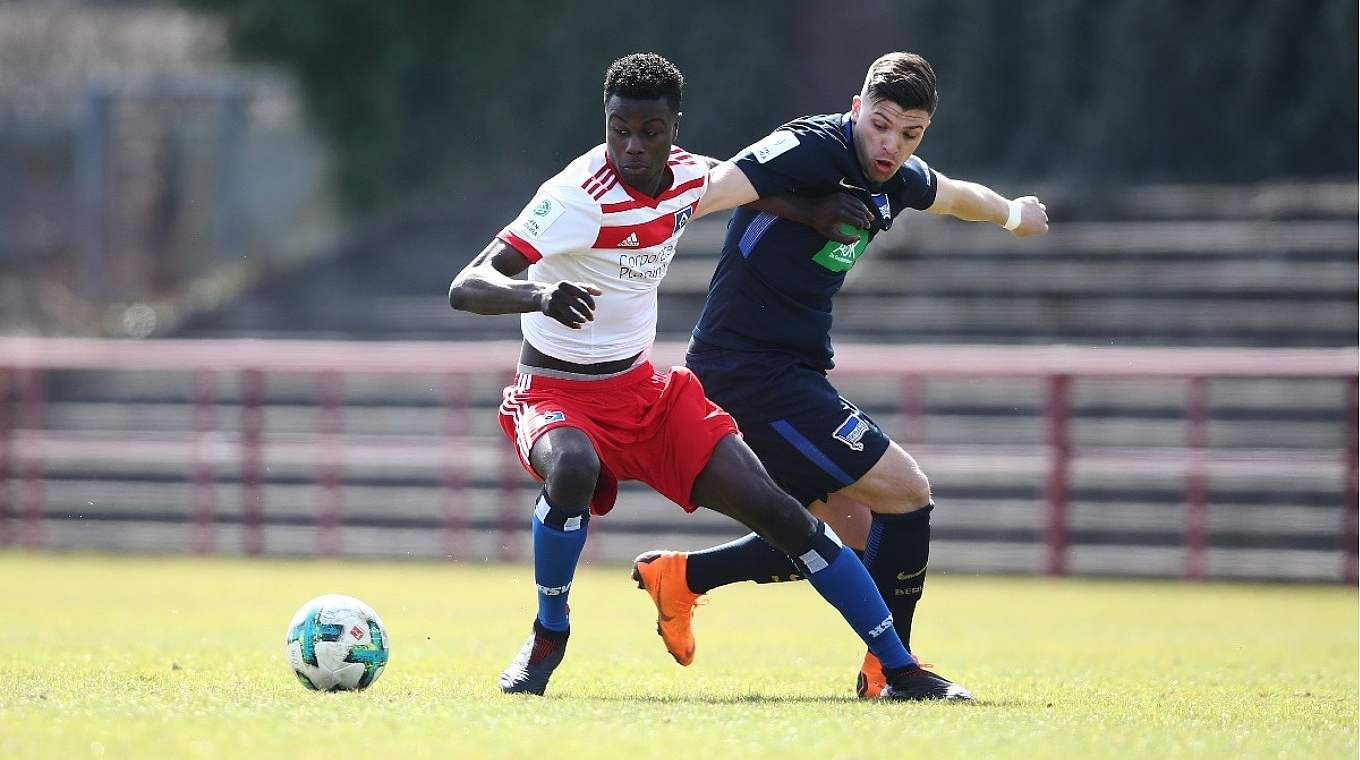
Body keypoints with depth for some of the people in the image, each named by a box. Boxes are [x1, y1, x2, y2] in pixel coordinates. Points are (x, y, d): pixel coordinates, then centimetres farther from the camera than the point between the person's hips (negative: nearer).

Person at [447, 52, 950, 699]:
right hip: (556, 395, -6)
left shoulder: (689, 178, -2)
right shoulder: (578, 196, -23)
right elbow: (464, 288, -32)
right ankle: (549, 634, -12)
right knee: (573, 470, -40)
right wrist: (540, 295, -52)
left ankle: (899, 669, 3)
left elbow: (748, 183, 25)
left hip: (643, 392, 6)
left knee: (777, 511, -5)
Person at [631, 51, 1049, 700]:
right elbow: (714, 189, -33)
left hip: (791, 373, 10)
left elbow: (954, 195, 33)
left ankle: (680, 576, 19)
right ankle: (889, 667, 4)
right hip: (752, 368, -10)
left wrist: (1013, 214, 51)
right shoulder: (812, 151, -18)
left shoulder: (896, 182, 9)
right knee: (906, 493, -9)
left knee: (855, 531, 13)